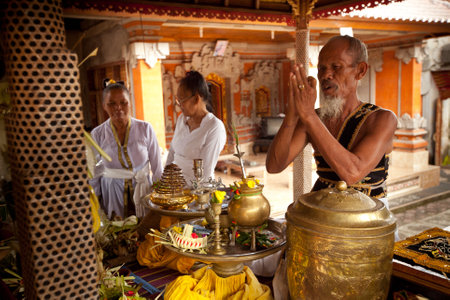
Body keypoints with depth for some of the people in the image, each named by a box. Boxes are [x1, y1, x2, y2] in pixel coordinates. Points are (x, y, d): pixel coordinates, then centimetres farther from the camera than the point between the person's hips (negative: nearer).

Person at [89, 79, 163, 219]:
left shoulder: (145, 129, -8)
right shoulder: (97, 134, -5)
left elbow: (157, 166, -1)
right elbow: (95, 174, 5)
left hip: (143, 191, 0)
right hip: (112, 193, 1)